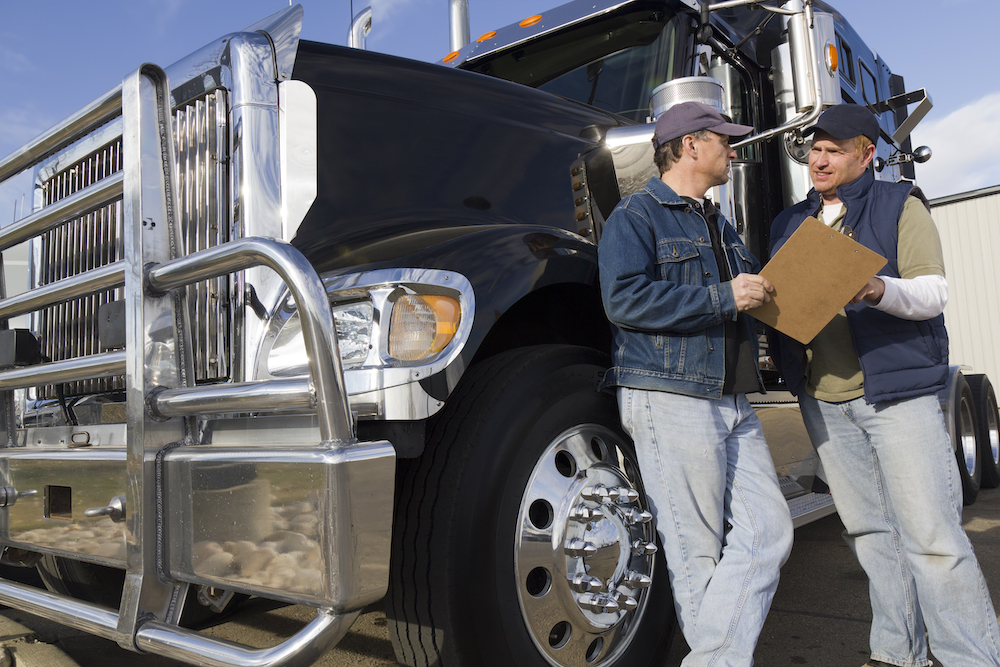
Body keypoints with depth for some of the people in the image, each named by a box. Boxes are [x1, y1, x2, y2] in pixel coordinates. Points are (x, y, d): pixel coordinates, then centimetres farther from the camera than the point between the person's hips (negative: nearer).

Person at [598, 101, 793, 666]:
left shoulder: (721, 227, 25)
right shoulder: (636, 215, -2)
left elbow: (749, 295, 34)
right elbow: (625, 300, -17)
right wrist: (723, 297, -16)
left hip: (733, 404, 8)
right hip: (670, 401, -8)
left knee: (768, 530, 0)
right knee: (697, 551, -1)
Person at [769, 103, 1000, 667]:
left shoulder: (900, 206, 4)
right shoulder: (789, 223, 18)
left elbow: (934, 292, -5)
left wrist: (880, 291, -25)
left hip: (897, 389, -4)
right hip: (823, 399, 5)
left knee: (931, 535, -6)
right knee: (869, 530, 10)